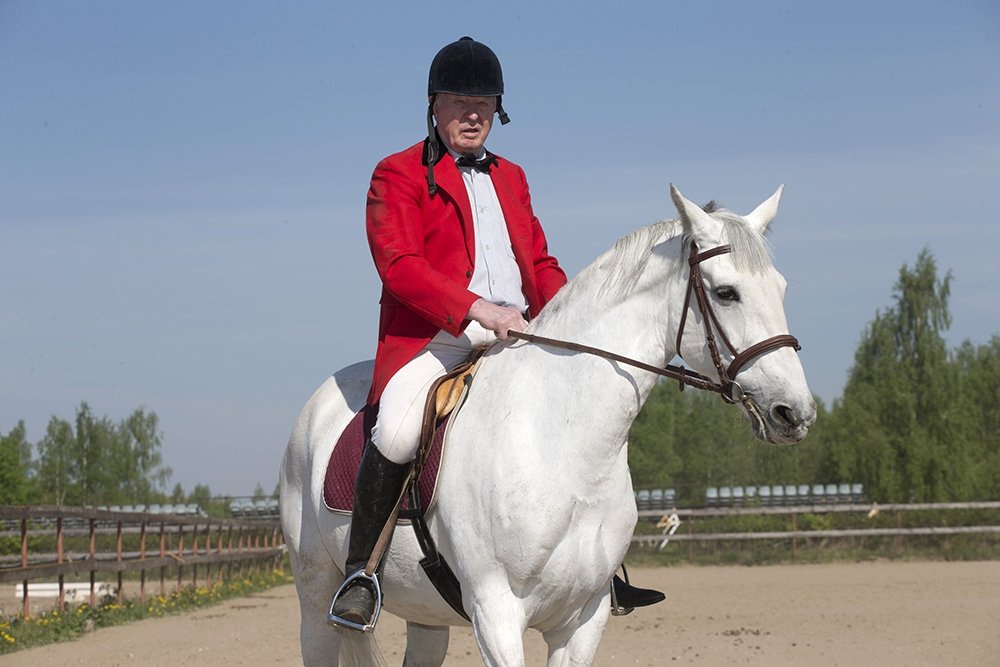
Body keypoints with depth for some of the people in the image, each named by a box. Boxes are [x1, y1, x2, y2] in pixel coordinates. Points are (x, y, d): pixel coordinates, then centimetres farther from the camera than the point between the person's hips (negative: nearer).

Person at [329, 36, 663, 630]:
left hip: (516, 336, 7)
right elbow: (399, 265, -11)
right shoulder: (399, 175, 3)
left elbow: (541, 263, 26)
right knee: (397, 432, -33)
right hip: (432, 338, -7)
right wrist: (477, 309, -24)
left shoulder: (511, 177, 24)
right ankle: (361, 570, -18)